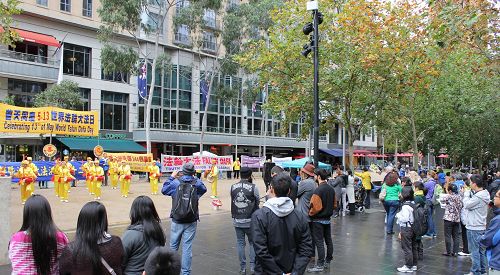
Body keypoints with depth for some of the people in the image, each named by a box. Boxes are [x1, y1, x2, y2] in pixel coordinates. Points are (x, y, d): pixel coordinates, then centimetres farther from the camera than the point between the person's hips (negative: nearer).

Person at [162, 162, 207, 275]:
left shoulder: (175, 182, -7)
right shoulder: (197, 182, -5)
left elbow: (164, 190, 9)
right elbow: (204, 189, 16)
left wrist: (171, 177, 15)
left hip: (177, 221, 0)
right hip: (191, 222, 0)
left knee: (173, 246, 15)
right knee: (187, 247, 4)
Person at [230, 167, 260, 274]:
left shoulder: (233, 187, -2)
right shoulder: (253, 187, -11)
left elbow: (232, 201, 5)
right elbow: (257, 202, -1)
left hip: (237, 220, 3)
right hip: (250, 220, -2)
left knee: (240, 243, 12)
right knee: (252, 242, 13)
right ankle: (253, 266, 12)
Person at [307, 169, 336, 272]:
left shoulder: (318, 190, -22)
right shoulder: (331, 189, 4)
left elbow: (316, 207, -23)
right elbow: (334, 204, 11)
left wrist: (310, 213, -8)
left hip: (318, 220, -8)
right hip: (328, 219, 8)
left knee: (319, 242, -2)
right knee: (328, 240, 13)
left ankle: (320, 265, 2)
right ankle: (327, 262, 24)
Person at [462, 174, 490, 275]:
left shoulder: (478, 197, -23)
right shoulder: (484, 194, 7)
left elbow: (466, 205, -18)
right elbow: (470, 205, 8)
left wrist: (466, 194, -6)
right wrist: (468, 193, 1)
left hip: (474, 228, -9)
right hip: (481, 226, 9)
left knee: (475, 251, 0)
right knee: (481, 250, 17)